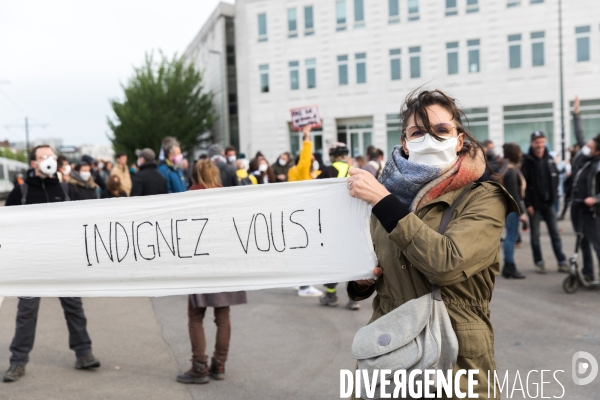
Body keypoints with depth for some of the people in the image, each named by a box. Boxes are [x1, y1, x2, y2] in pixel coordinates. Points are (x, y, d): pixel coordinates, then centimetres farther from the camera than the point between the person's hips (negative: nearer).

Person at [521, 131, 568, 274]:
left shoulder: (549, 160, 6)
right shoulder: (527, 162, -9)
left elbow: (556, 178, 12)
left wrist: (554, 196, 1)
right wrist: (528, 204, -15)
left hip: (549, 203, 4)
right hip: (534, 204, -4)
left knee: (555, 233, 7)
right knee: (535, 235, 5)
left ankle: (562, 262, 12)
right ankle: (539, 262, 14)